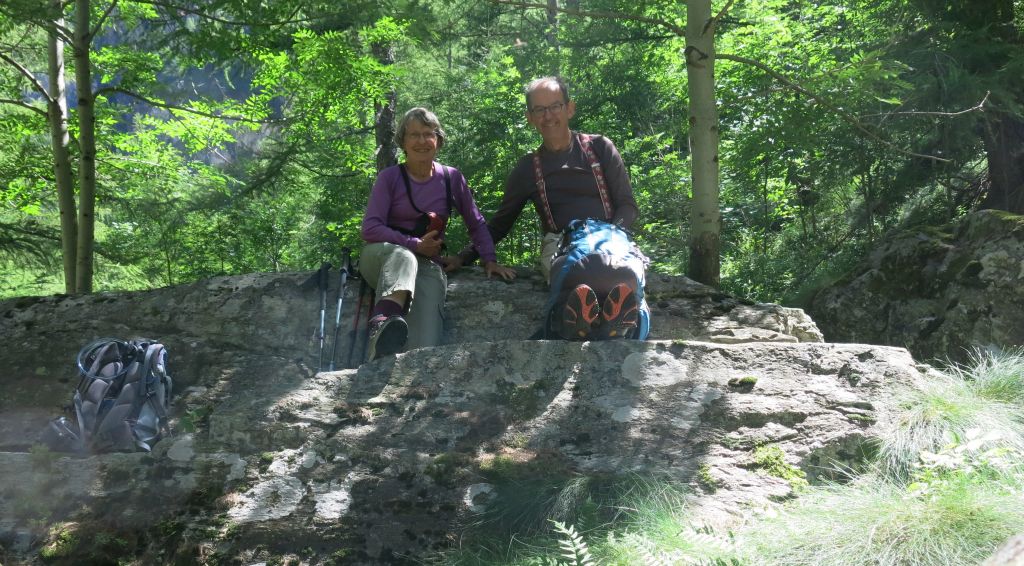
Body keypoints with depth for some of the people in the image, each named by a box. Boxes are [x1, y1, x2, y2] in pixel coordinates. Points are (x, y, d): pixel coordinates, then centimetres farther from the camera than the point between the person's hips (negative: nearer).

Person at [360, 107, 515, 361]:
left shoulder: (452, 178, 8)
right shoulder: (390, 177, 0)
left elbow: (476, 224, 16)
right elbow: (370, 229, -8)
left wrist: (490, 260, 5)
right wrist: (415, 245, -14)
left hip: (426, 266, 3)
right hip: (382, 258, -3)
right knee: (403, 256, -44)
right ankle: (384, 321, -67)